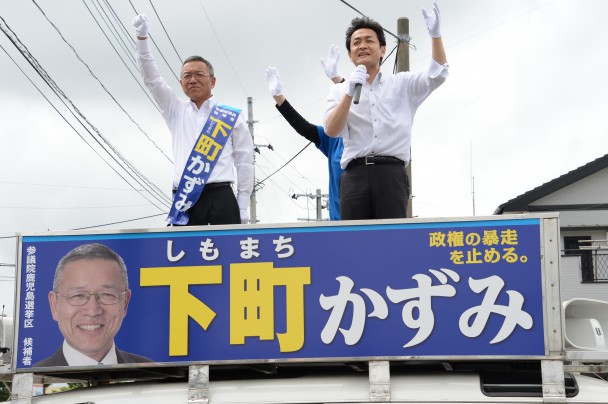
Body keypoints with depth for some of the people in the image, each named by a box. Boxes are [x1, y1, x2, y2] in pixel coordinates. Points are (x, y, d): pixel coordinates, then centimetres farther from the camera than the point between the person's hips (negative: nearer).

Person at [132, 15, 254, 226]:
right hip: (184, 201, 2)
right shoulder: (176, 111, 17)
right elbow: (152, 79, 10)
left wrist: (243, 206, 2)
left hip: (220, 199, -2)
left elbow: (244, 162, 7)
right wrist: (142, 38, -2)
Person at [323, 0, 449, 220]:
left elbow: (438, 74, 3)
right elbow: (331, 130, 1)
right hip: (355, 175, 1)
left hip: (391, 173, 0)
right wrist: (350, 93, -14)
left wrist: (435, 34, -10)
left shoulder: (402, 84, 19)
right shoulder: (339, 90, 17)